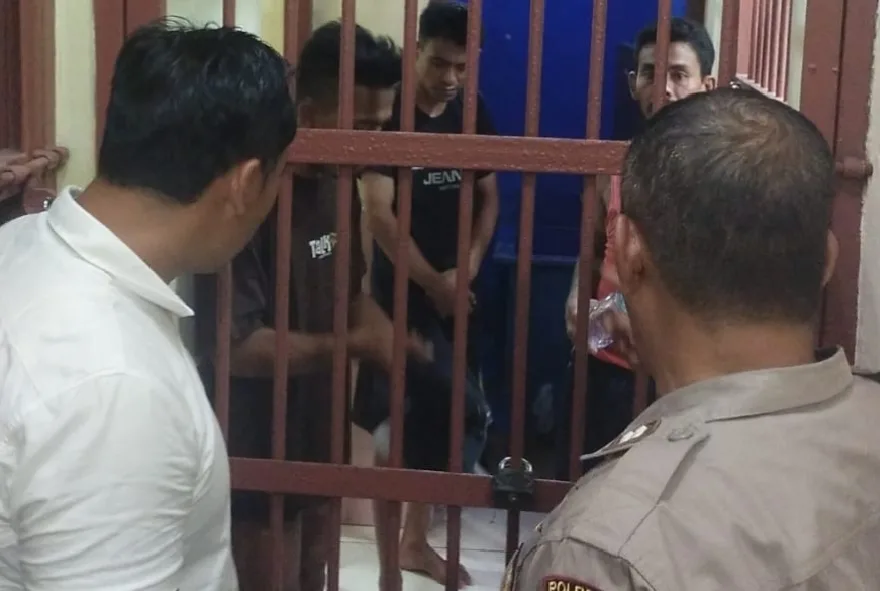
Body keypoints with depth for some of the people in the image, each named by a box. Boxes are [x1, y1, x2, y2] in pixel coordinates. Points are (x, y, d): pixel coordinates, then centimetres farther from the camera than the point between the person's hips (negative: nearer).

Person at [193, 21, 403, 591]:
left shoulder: (339, 187, 4)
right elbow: (235, 346, -27)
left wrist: (395, 344, -4)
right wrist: (356, 344, -23)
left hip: (323, 431, 8)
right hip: (259, 447, -8)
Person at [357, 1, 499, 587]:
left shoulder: (474, 116, 6)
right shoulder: (390, 115, -11)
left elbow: (489, 197, 11)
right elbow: (379, 215, -14)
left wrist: (468, 269, -4)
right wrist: (434, 283, -14)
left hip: (457, 293, 6)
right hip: (401, 292, -5)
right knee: (397, 427, -1)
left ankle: (416, 541, 27)